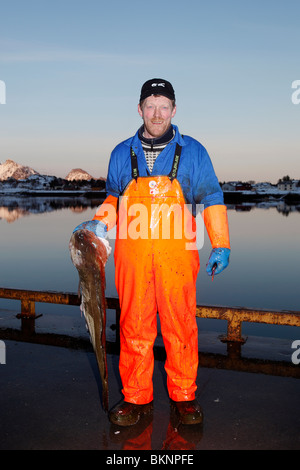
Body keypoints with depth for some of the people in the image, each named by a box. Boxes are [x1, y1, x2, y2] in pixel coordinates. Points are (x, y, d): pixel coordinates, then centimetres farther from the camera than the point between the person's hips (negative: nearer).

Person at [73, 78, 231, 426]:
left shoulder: (192, 152, 5)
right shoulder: (122, 154, 10)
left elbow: (211, 199, 8)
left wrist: (221, 245, 3)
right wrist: (99, 224, 5)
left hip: (177, 254, -1)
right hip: (131, 254, 2)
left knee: (180, 326, 5)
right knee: (134, 326, 6)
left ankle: (183, 396, 22)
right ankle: (136, 397, 21)